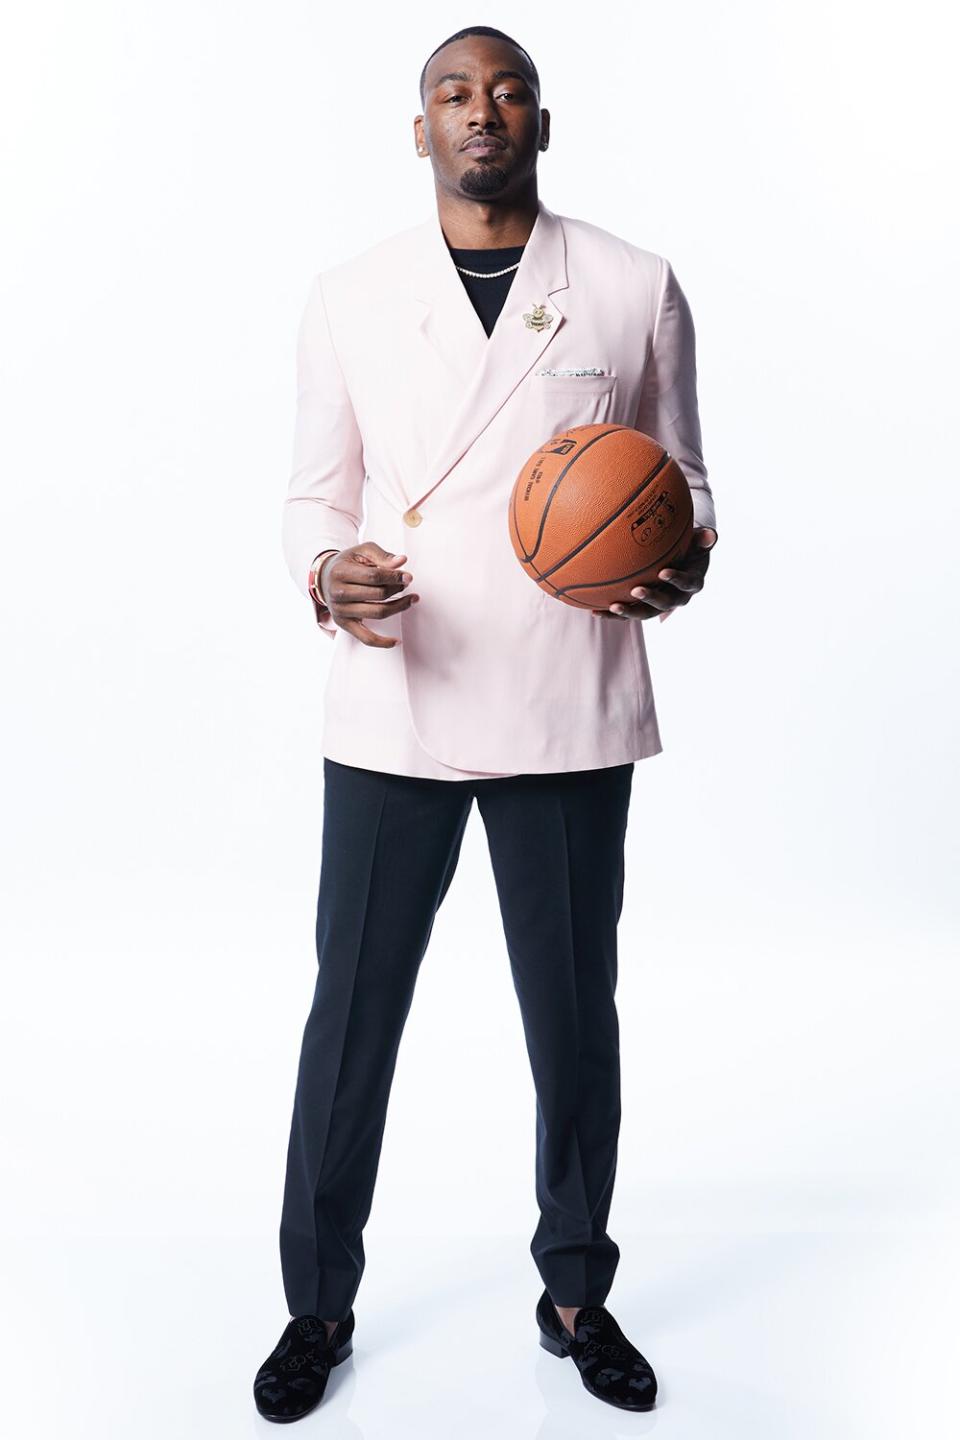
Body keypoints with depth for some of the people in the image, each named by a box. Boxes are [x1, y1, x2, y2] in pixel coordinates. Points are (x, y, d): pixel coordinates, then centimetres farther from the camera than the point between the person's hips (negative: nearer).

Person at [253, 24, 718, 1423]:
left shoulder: (637, 289, 7)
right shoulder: (349, 297, 9)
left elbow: (682, 478, 11)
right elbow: (318, 489, 11)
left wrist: (684, 559, -11)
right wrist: (326, 573, -11)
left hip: (569, 713, 0)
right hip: (391, 706, 1)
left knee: (575, 1019, 10)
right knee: (351, 1013, 6)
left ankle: (578, 1293, 32)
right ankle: (320, 1305, 27)